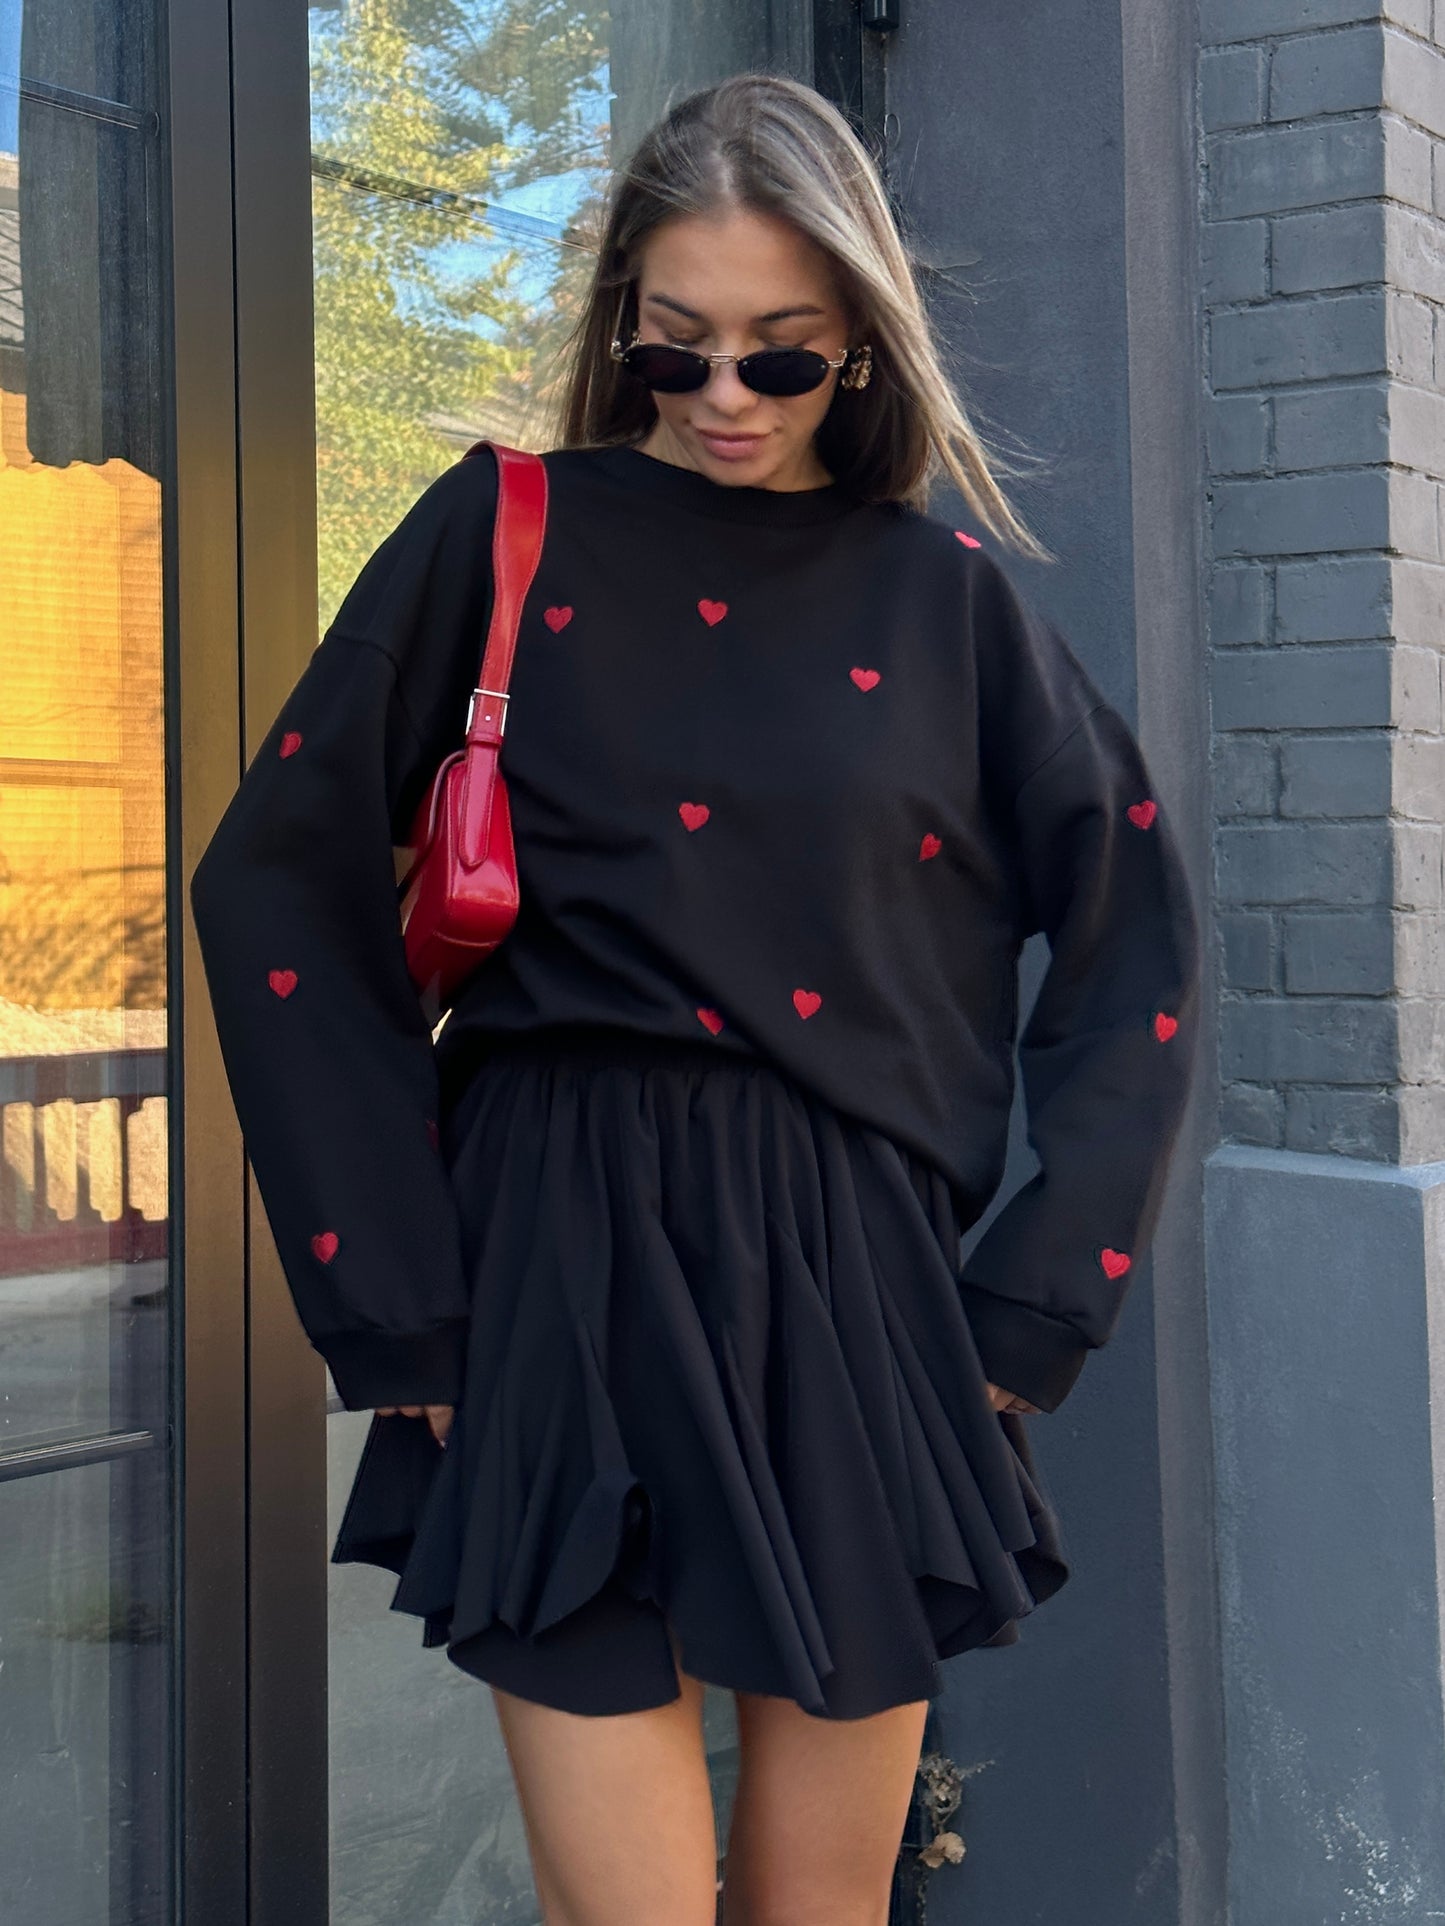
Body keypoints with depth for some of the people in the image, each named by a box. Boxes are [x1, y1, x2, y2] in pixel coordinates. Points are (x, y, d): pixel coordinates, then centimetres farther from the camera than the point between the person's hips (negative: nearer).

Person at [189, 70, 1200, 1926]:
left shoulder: (945, 599, 7)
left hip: (855, 1289, 2)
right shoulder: (508, 538, 3)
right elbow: (275, 887, 0)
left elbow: (1133, 949, 8)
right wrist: (394, 1301, -4)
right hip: (567, 1283, -1)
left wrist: (1029, 1315, 1)